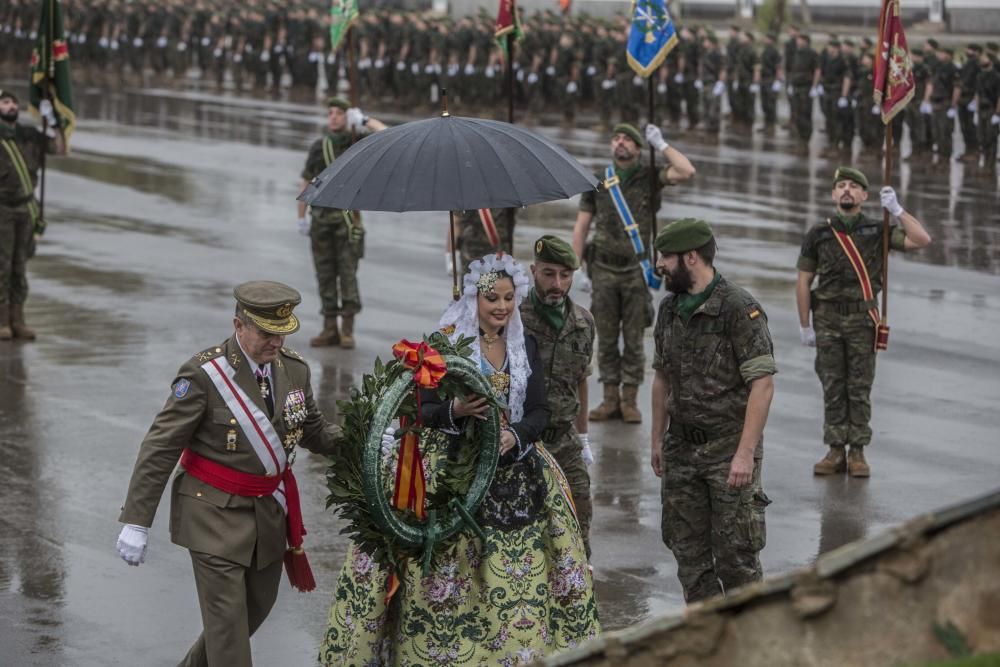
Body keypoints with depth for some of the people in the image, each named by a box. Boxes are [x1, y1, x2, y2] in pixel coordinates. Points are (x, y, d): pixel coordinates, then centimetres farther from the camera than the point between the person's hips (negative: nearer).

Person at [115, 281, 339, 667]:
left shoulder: (294, 369, -1)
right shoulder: (204, 374, -18)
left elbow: (314, 432, 15)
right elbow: (160, 448, -15)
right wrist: (135, 521, -18)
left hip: (270, 511, 6)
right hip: (216, 513, -6)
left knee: (258, 605, 18)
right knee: (227, 620, -7)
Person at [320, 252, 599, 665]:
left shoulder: (524, 346, 9)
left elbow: (540, 411, 6)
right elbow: (422, 411, -4)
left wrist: (515, 434, -15)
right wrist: (454, 411, -24)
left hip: (514, 469, 4)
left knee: (516, 576, 0)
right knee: (451, 576, -8)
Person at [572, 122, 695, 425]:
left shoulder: (649, 178, 2)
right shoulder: (597, 183, 6)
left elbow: (687, 171, -16)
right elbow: (581, 228, 8)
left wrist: (661, 144, -9)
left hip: (635, 269, -2)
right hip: (604, 269, 2)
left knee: (633, 339, 1)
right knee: (606, 338, 4)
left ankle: (630, 401, 6)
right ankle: (610, 399, 9)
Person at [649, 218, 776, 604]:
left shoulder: (739, 309, -14)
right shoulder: (669, 308, 8)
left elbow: (763, 383, -17)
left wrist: (745, 453, -21)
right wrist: (657, 439, 16)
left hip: (729, 448, -7)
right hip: (681, 449, 7)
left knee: (735, 553, -3)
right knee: (689, 553, 9)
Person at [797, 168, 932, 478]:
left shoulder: (877, 230, 2)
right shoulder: (818, 234, 2)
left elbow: (921, 240, -11)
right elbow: (803, 282, 6)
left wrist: (896, 209, -15)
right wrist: (805, 326, 3)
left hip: (862, 319, -1)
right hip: (828, 318, 1)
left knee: (860, 388, 1)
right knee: (833, 388, 2)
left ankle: (857, 454, 6)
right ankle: (836, 452, 7)